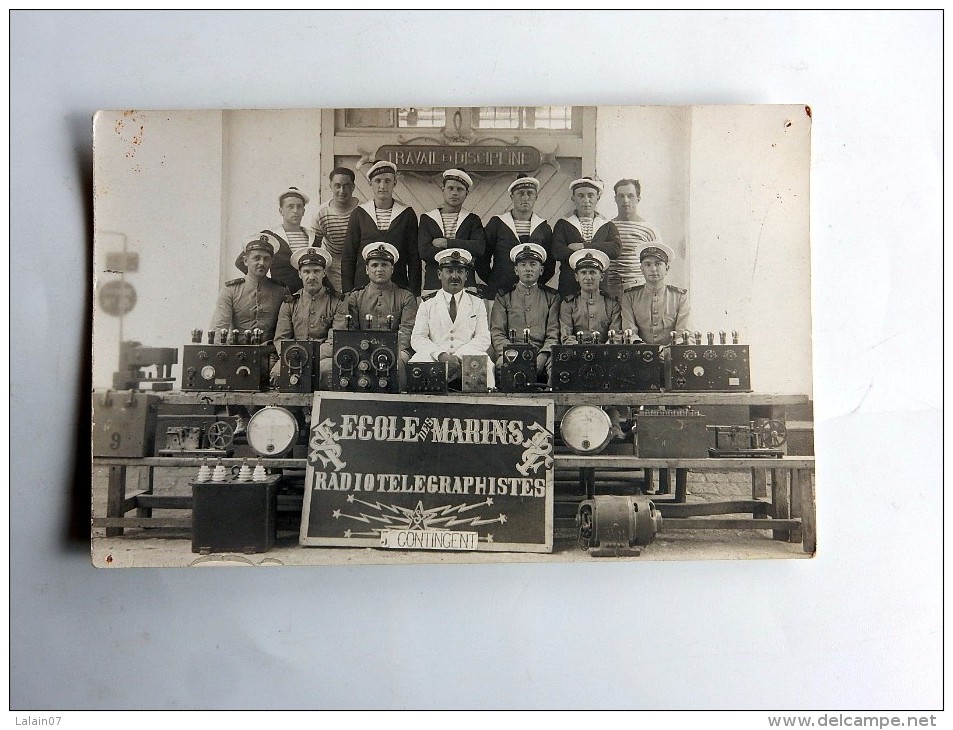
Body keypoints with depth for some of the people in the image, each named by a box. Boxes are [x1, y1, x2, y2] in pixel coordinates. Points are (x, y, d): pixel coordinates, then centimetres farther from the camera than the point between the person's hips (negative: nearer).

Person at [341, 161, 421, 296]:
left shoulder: (407, 214, 7)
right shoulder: (359, 214, 7)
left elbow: (414, 258, 6)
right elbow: (348, 257, 7)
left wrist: (415, 294, 0)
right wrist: (347, 294, 1)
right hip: (363, 286, 0)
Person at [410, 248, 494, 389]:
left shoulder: (477, 303, 14)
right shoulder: (427, 303, 12)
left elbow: (483, 339, 4)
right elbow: (417, 338, 3)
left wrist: (459, 357, -14)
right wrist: (441, 355, -16)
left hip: (467, 357, 0)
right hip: (434, 357, 0)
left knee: (484, 366, -34)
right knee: (417, 363, -33)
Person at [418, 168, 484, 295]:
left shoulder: (473, 220, 13)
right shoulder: (427, 219, 12)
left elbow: (479, 249, -4)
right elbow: (424, 252, -3)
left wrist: (447, 243, -6)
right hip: (432, 286, 0)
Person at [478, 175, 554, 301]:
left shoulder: (544, 228, 11)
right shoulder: (496, 223, 6)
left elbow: (550, 264, 15)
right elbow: (482, 259, 7)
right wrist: (493, 283, 1)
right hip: (498, 294, -1)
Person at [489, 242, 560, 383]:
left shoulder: (552, 297, 17)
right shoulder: (503, 297, 16)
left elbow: (553, 335, 7)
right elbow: (497, 333, 7)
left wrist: (540, 360, -12)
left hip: (543, 355, 1)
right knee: (502, 364, -35)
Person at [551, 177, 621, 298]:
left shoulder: (608, 225, 16)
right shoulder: (562, 224, 11)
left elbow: (616, 248, -2)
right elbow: (557, 251, -6)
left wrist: (584, 246, -9)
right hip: (569, 287, -1)